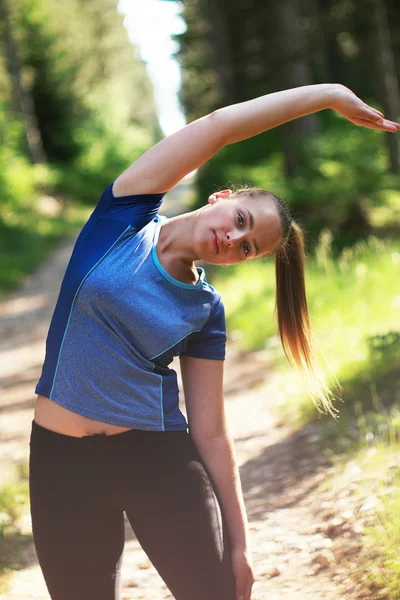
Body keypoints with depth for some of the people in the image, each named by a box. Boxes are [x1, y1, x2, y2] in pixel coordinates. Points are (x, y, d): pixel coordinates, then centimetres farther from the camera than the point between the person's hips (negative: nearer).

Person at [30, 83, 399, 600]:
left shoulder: (206, 312, 1)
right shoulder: (125, 217, -3)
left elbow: (211, 434, 3)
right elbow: (217, 126, -10)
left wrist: (237, 542, 2)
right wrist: (330, 93, -9)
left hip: (159, 459, 1)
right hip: (62, 460, -1)